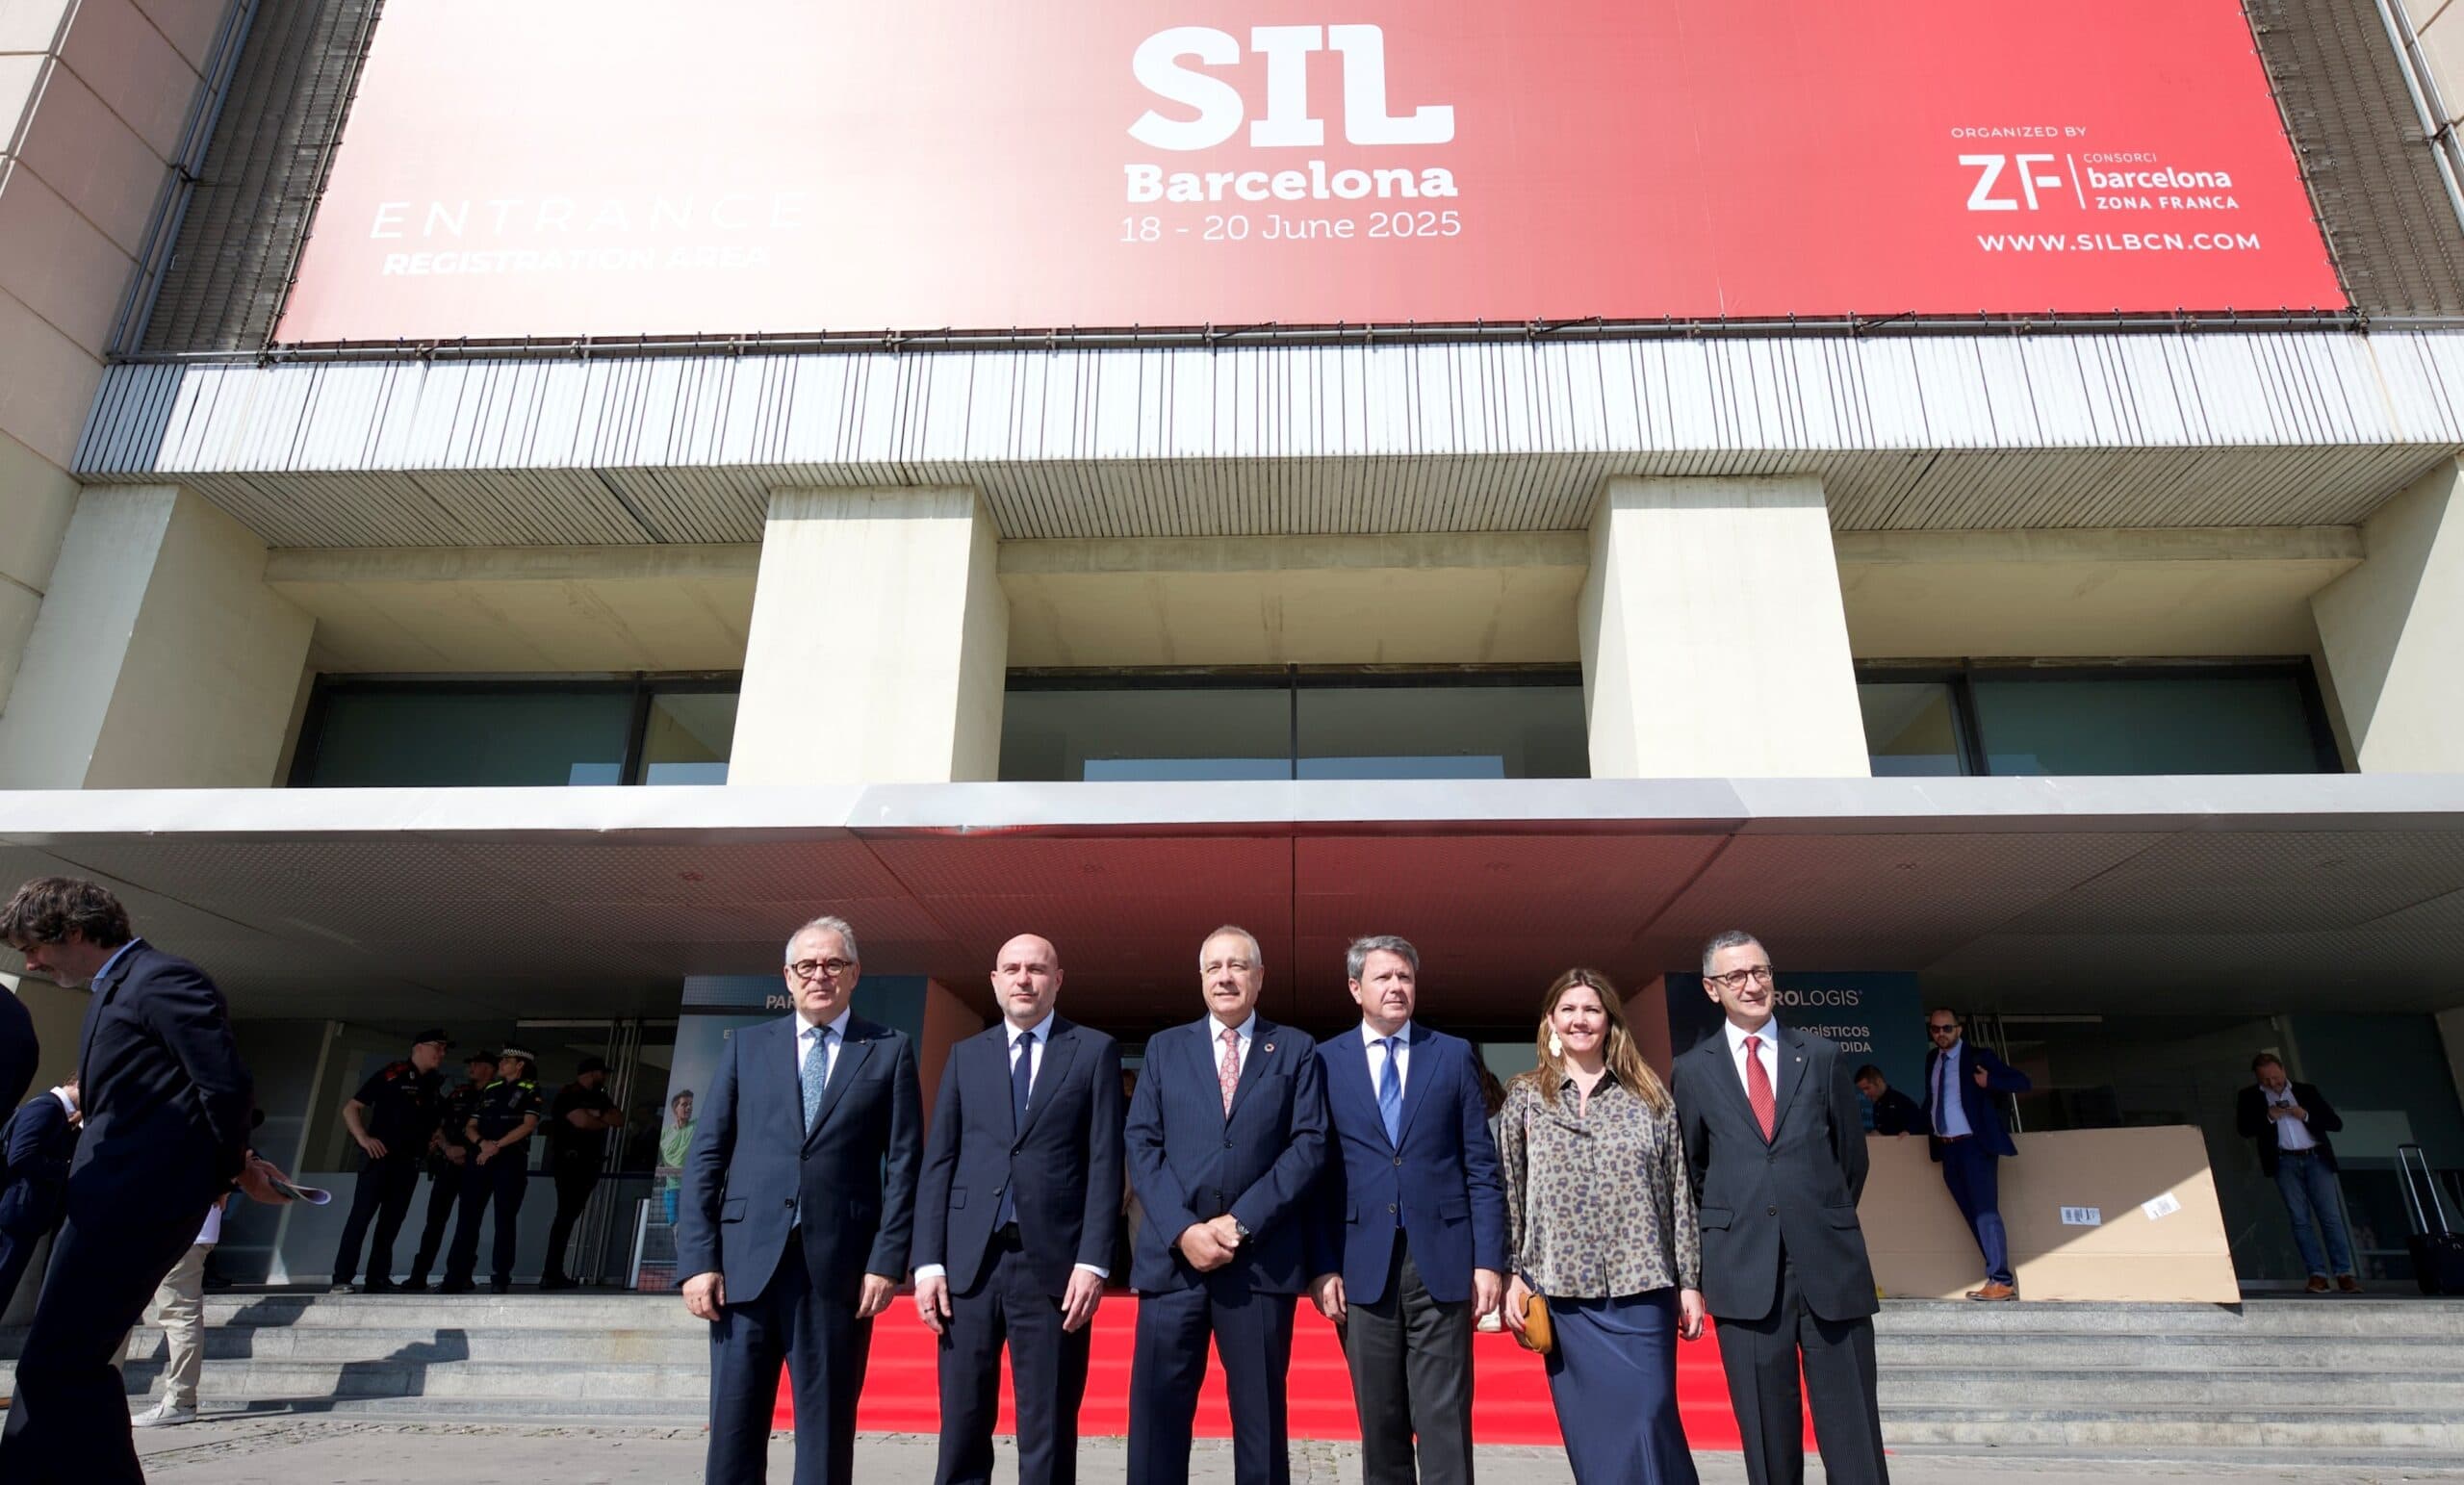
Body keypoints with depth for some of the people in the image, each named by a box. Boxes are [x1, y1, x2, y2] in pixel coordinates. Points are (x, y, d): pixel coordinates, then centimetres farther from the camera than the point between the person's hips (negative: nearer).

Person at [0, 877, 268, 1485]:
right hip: (110, 1200, 10)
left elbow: (228, 1086, -19)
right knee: (52, 1364, 16)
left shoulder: (163, 979, -13)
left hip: (134, 1201, -10)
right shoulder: (115, 990, 19)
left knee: (58, 1364, -8)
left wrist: (230, 1170, -5)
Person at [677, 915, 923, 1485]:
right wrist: (698, 1259, -2)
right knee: (733, 1428, 6)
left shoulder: (889, 1051, 5)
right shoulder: (747, 1046, 10)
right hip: (746, 1263, 2)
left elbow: (903, 1164, 1)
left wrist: (888, 1261, -7)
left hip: (839, 1266, -1)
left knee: (827, 1429, 7)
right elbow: (705, 1156, 6)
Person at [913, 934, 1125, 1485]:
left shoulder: (1094, 1051, 5)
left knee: (1048, 1436, 4)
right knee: (962, 1429, 8)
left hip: (1053, 1263, -2)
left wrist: (1093, 1261, -9)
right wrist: (928, 1262, 0)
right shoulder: (965, 1055, 13)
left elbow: (1105, 1163, -1)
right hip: (970, 1261, 3)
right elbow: (938, 1162, 8)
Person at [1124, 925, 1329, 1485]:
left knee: (1261, 1416, 7)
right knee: (1157, 1412, 4)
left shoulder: (1296, 1050, 8)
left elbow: (1309, 1145, -1)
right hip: (1171, 1255, 1)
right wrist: (1183, 1229, -9)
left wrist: (1242, 1222, -10)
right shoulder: (1165, 1048, 13)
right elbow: (1142, 1145, 5)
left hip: (1261, 1259, -1)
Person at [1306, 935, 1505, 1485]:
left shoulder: (1455, 1055, 7)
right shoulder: (1326, 1061, 5)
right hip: (1363, 1264, 0)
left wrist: (1489, 1259, -2)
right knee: (1380, 1420, 9)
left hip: (1442, 1259, 0)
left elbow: (1481, 1166, 5)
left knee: (1445, 1420, 1)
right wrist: (1322, 1266, -2)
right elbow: (1317, 1172, 4)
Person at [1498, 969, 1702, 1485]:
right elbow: (1508, 1193, 5)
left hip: (1643, 1287, 0)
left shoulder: (1650, 1096, 6)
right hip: (1564, 1291, 1)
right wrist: (1514, 1275, -1)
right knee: (1590, 1428, 6)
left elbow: (1678, 1193, 5)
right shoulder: (1525, 1098, 6)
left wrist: (1689, 1282, 4)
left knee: (1648, 1419, -3)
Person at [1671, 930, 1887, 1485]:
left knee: (1853, 1431, 2)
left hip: (1830, 1262, 1)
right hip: (1744, 1269, 0)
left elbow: (1852, 1152, 15)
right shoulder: (1692, 1071, 6)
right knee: (1767, 1433, 5)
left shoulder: (1822, 1055, 8)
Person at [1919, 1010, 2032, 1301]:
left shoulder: (1977, 1057, -4)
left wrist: (1988, 1081, -19)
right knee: (1973, 1215, 8)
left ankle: (2000, 1282, -5)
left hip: (1974, 1145, -6)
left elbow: (2022, 1082, -6)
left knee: (1985, 1211, -8)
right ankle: (1999, 1278, 13)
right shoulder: (1931, 1060, 12)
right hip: (1947, 1149, 6)